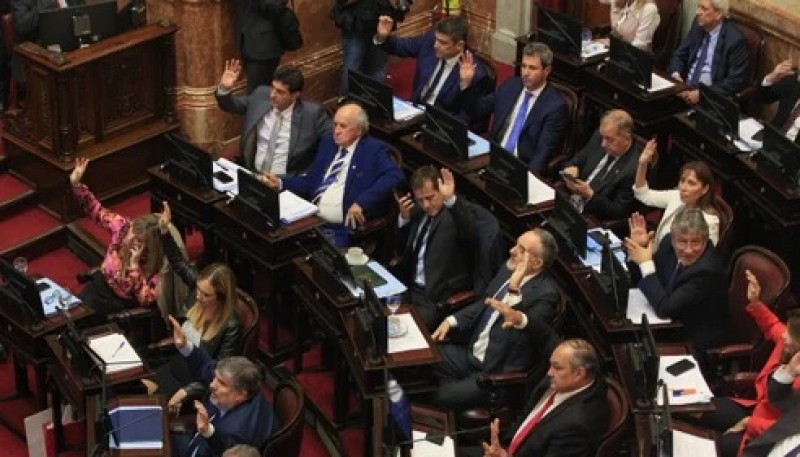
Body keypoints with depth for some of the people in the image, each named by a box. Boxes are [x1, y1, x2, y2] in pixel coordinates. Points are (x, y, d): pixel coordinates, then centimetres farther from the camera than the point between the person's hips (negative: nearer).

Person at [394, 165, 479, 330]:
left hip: (439, 297, -7)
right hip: (410, 287, 7)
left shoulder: (459, 210, -8)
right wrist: (404, 218, 2)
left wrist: (451, 200, -42)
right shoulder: (418, 211, 12)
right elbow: (403, 249, 19)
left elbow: (470, 234, -30)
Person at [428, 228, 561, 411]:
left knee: (442, 397, -21)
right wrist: (452, 321, 6)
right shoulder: (509, 270, 4)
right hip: (472, 353, 9)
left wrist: (515, 291, -46)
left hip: (499, 372, -9)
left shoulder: (546, 292, -21)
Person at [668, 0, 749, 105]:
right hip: (686, 88, 6)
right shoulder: (699, 24, 4)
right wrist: (675, 74, -8)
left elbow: (736, 81, -15)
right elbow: (680, 54, 13)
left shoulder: (734, 39, -14)